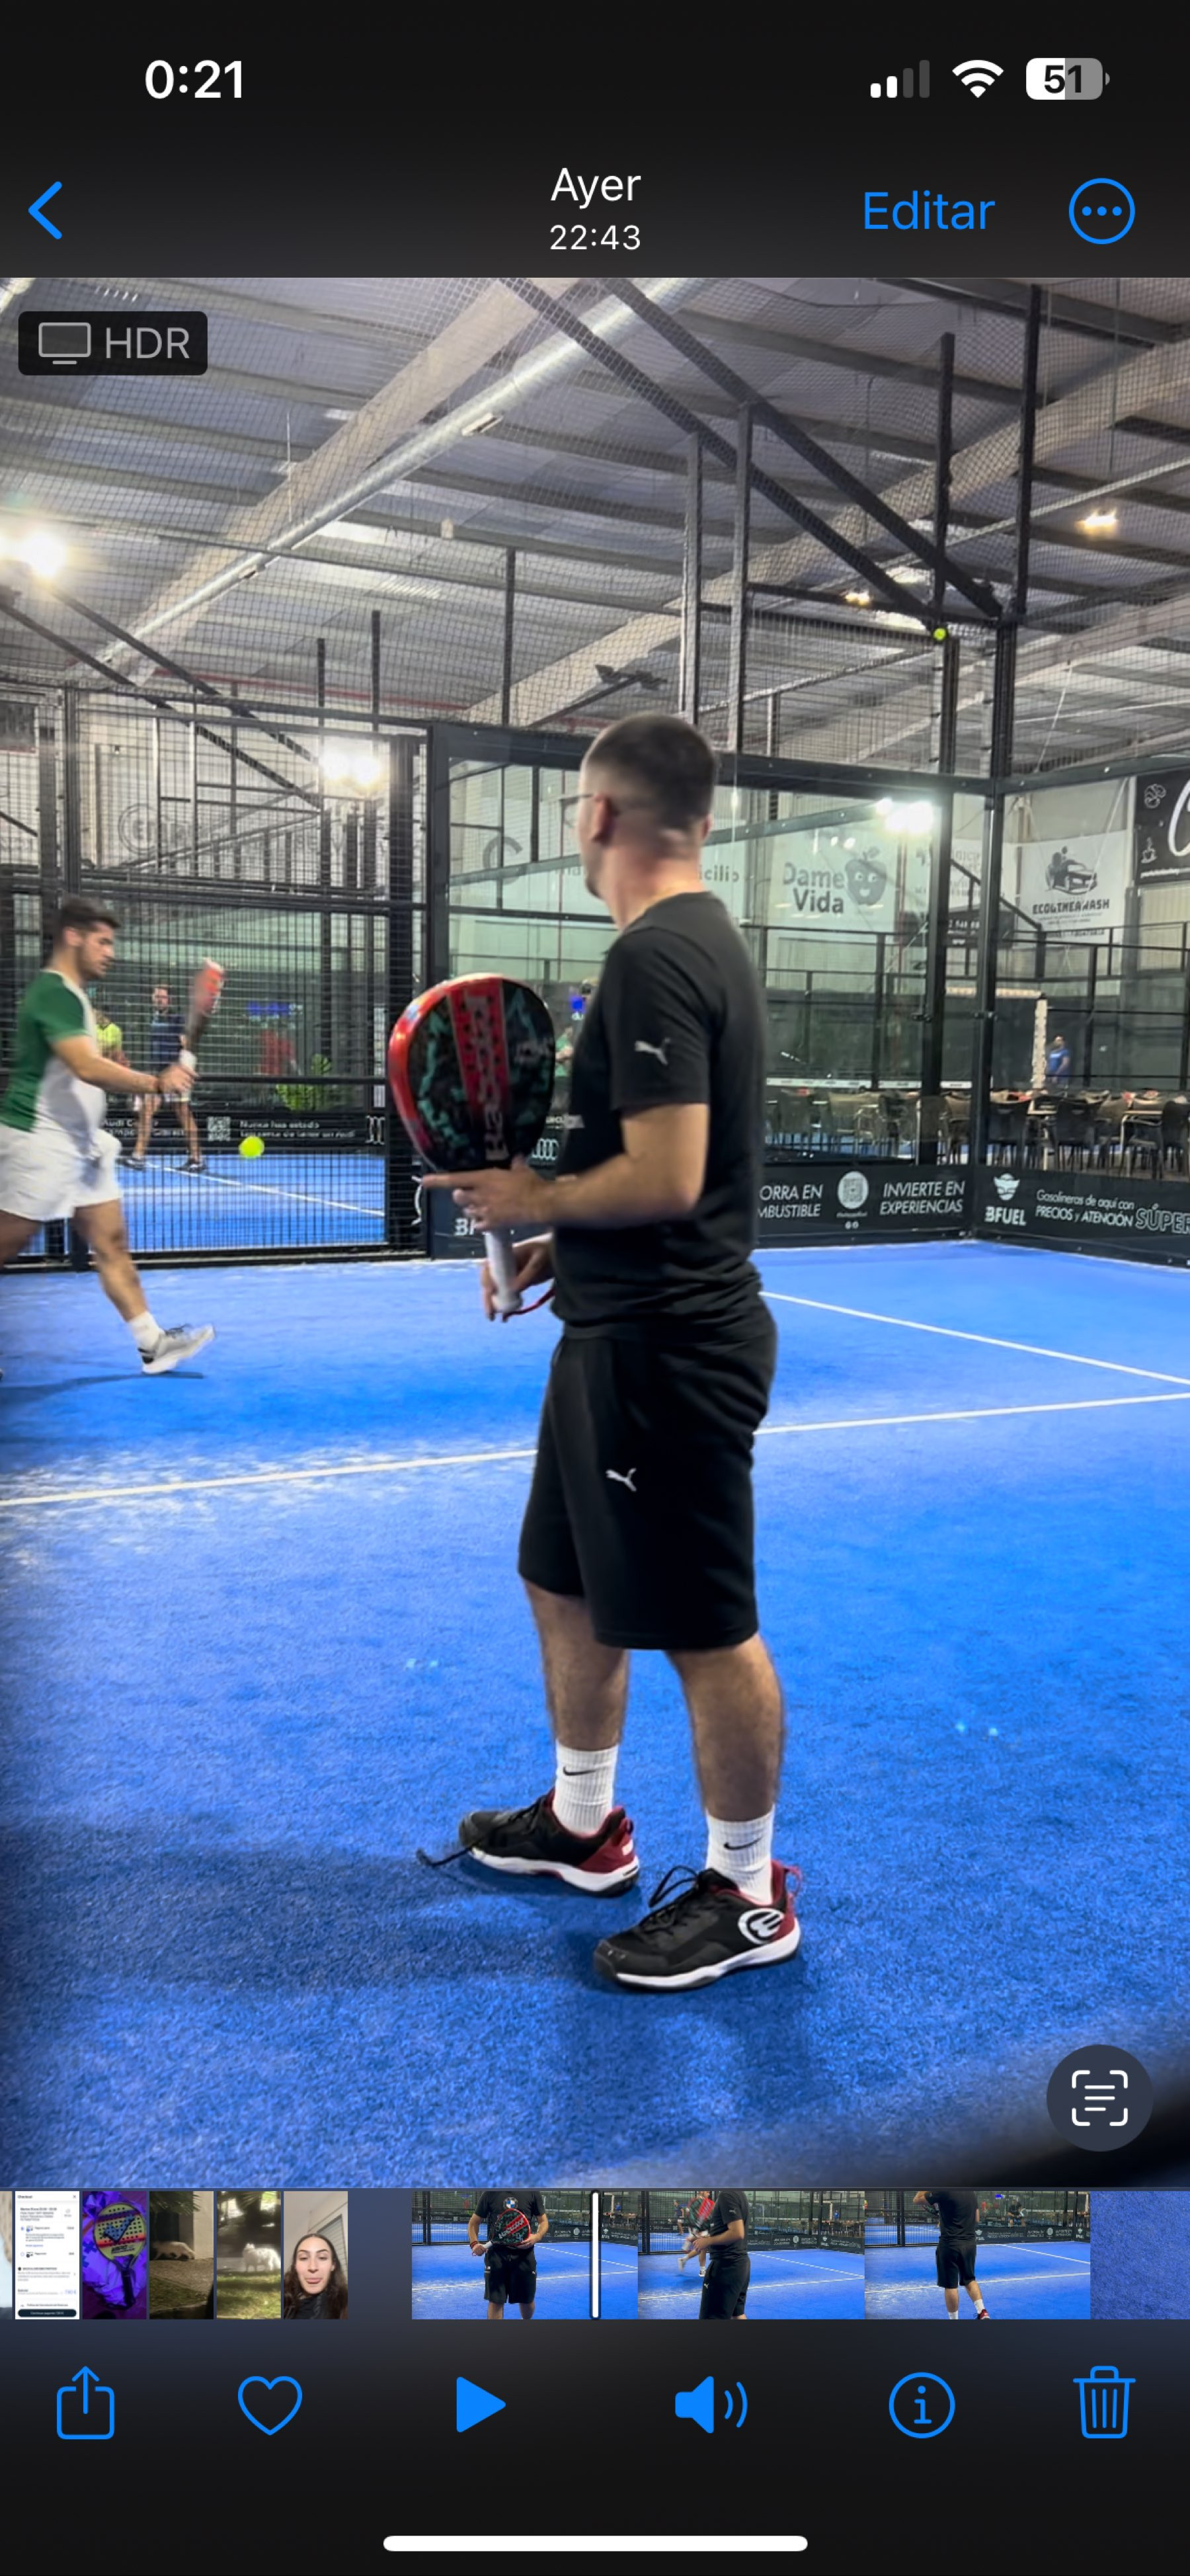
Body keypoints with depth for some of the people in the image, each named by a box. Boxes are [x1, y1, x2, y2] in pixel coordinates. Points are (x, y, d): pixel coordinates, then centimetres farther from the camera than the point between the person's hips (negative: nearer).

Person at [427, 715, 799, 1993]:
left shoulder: (655, 957, -19)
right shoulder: (699, 939, 13)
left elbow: (666, 1180, -26)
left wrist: (534, 1200, -10)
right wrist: (564, 1246, 12)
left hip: (667, 1349, -11)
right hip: (629, 1330, 11)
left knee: (705, 1629, 2)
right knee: (567, 1583, 21)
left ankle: (748, 1894, 19)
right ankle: (580, 1821, 38)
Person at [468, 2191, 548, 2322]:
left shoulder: (533, 2193, 1)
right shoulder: (489, 2194, 1)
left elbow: (543, 2221, 7)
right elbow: (474, 2222, 8)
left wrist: (537, 2237, -14)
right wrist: (474, 2244, -10)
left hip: (524, 2254, 1)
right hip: (496, 2253, -1)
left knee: (527, 2300, 12)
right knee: (495, 2301, -3)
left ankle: (527, 2322, 43)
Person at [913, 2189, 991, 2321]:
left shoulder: (943, 2191, -16)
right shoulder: (971, 2192, 3)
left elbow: (916, 2200, -6)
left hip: (949, 2244, -6)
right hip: (970, 2243, 6)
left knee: (950, 2285, 5)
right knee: (969, 2279, 21)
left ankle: (954, 2320, 11)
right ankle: (982, 2312, 11)